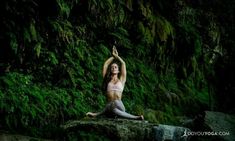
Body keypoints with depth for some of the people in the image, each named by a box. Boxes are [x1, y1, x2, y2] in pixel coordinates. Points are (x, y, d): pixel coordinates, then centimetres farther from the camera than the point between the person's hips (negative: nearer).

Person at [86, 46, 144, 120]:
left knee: (116, 102, -35)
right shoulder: (107, 80, 18)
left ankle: (97, 114, -20)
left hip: (119, 106, 0)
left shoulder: (121, 79, 17)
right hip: (109, 105, 0)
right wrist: (113, 56, 34)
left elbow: (123, 63, 18)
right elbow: (105, 64, 21)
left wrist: (116, 55, 33)